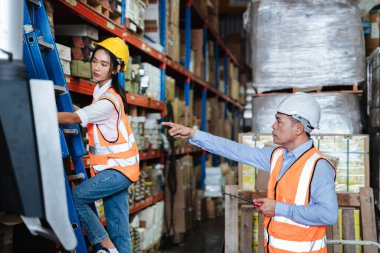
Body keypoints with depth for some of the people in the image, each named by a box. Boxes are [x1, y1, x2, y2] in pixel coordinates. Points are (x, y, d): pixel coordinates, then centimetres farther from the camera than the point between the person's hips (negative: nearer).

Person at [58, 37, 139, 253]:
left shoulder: (108, 101, -19)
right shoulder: (103, 90, 10)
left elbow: (74, 118, -21)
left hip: (119, 168, -9)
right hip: (115, 165, 9)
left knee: (76, 197, -13)